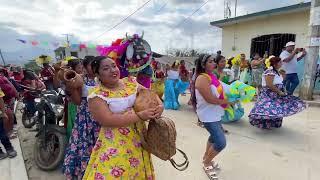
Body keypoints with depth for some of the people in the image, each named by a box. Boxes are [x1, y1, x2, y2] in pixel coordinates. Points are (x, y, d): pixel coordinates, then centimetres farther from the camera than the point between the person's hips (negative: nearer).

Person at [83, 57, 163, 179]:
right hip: (115, 144, -4)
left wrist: (160, 105, -13)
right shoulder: (97, 95, -12)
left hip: (139, 139, 5)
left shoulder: (130, 82, 2)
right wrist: (140, 116, -25)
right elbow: (108, 120, -22)